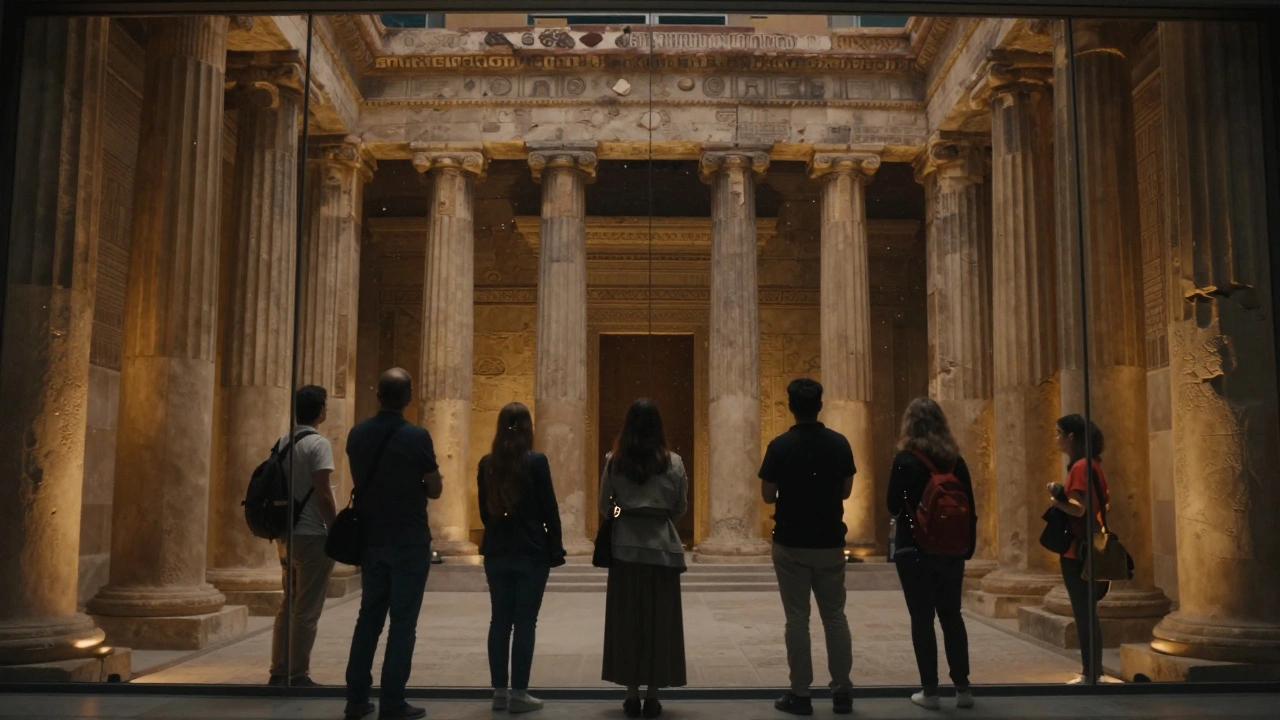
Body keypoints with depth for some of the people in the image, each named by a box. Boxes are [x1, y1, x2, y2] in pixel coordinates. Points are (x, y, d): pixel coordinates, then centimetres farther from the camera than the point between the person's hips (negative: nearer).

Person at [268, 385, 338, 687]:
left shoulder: (282, 443, 10)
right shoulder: (318, 444, -14)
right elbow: (323, 494, -18)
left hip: (288, 534, 8)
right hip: (312, 535, -8)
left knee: (289, 606, 16)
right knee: (307, 611, -1)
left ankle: (279, 672, 21)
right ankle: (298, 676, 5)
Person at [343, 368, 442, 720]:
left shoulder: (357, 434, 0)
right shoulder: (416, 437, -15)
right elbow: (434, 490, -6)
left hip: (370, 539, 5)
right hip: (409, 542, -5)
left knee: (369, 616, 15)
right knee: (403, 622, 2)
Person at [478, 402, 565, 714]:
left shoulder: (487, 463, 2)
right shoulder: (536, 461, -11)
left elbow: (483, 510, 10)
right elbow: (549, 509, -7)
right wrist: (555, 548, 1)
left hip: (497, 552, 4)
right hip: (531, 552, -4)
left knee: (499, 621, 10)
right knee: (525, 622, 1)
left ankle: (499, 692, 14)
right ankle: (518, 694, 4)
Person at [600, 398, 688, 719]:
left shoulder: (614, 461, -3)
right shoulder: (673, 462, -4)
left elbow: (604, 506, 4)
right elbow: (681, 507, 4)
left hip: (625, 547, 1)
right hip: (662, 548, 0)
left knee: (626, 619, 7)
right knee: (659, 620, 6)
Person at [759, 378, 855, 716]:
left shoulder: (780, 446, -11)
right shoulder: (839, 443, -2)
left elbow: (767, 496, -6)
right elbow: (846, 490, 6)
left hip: (791, 544, -2)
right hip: (830, 542, 3)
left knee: (797, 618, 4)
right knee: (835, 616, 13)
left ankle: (800, 694, 8)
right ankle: (842, 691, 17)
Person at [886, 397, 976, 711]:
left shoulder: (905, 459, -10)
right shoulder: (955, 460, 3)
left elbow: (894, 507, -8)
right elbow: (969, 508, 4)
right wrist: (968, 547, 11)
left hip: (916, 550, -4)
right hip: (950, 549, 4)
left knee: (922, 618, 3)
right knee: (951, 616, 13)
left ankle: (930, 691, 6)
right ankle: (962, 688, 16)